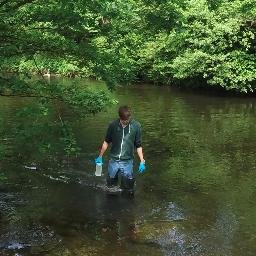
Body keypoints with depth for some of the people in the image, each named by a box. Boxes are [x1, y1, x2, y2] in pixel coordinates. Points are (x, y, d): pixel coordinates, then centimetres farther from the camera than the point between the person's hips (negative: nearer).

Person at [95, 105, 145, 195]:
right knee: (110, 185, 13)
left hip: (127, 161, -1)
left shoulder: (136, 126, -8)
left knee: (127, 189, 0)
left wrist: (142, 161, -6)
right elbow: (106, 142, 8)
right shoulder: (113, 125, -6)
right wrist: (100, 156, 12)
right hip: (113, 160, 1)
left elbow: (138, 145, 0)